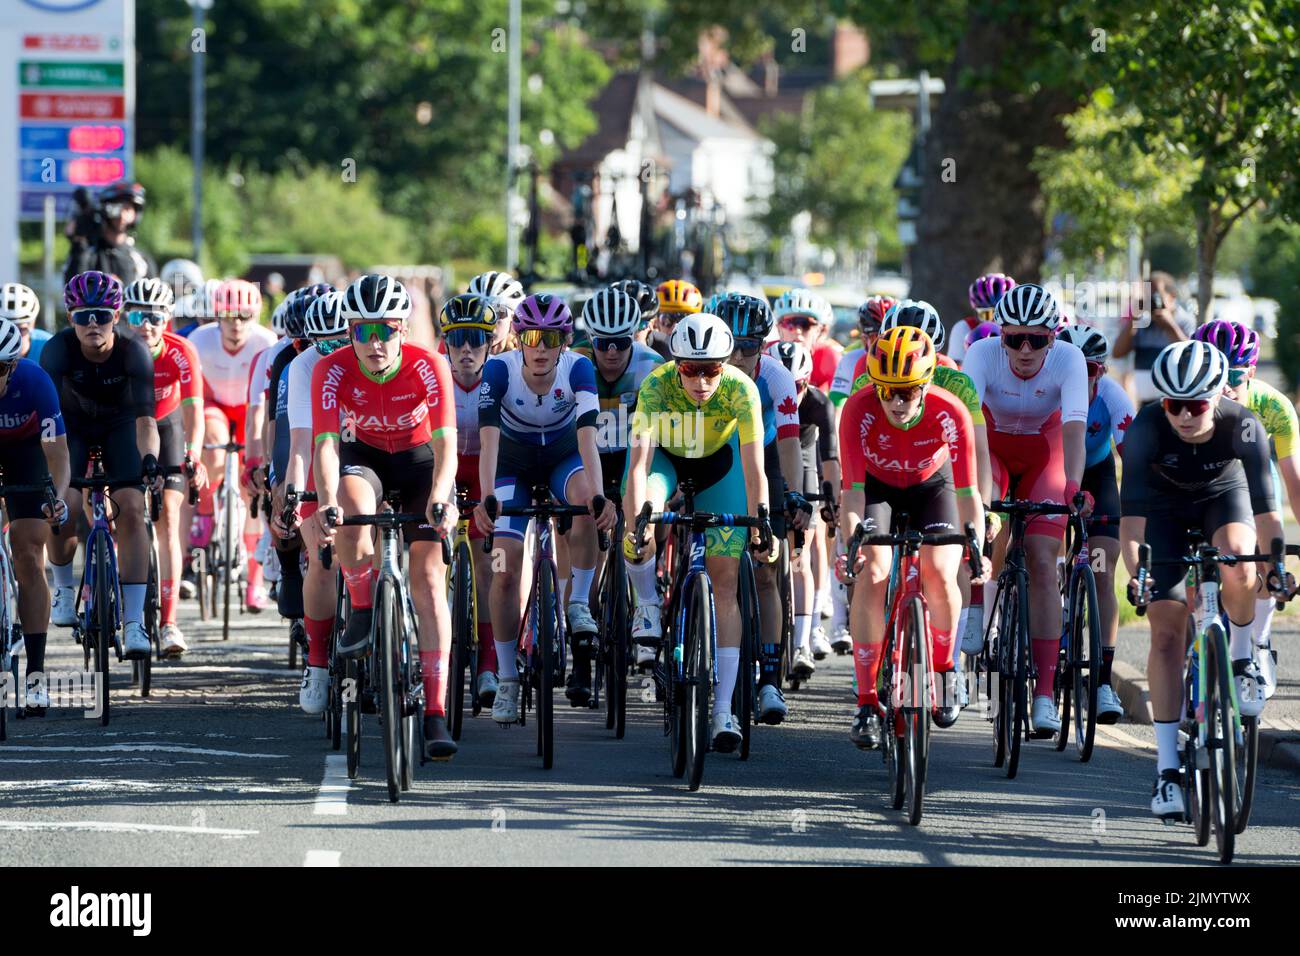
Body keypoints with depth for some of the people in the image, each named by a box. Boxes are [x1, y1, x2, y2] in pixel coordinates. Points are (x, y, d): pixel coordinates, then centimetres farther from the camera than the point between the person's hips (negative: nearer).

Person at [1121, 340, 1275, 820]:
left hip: (1223, 496, 0)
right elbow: (1132, 507, -35)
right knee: (1167, 631, -10)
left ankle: (1241, 658, -5)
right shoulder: (1146, 429, -32)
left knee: (1238, 565, -35)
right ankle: (1167, 767, -7)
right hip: (1166, 507, 0)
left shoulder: (1243, 426, -31)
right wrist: (1134, 572, -45)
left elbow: (1263, 502, -30)